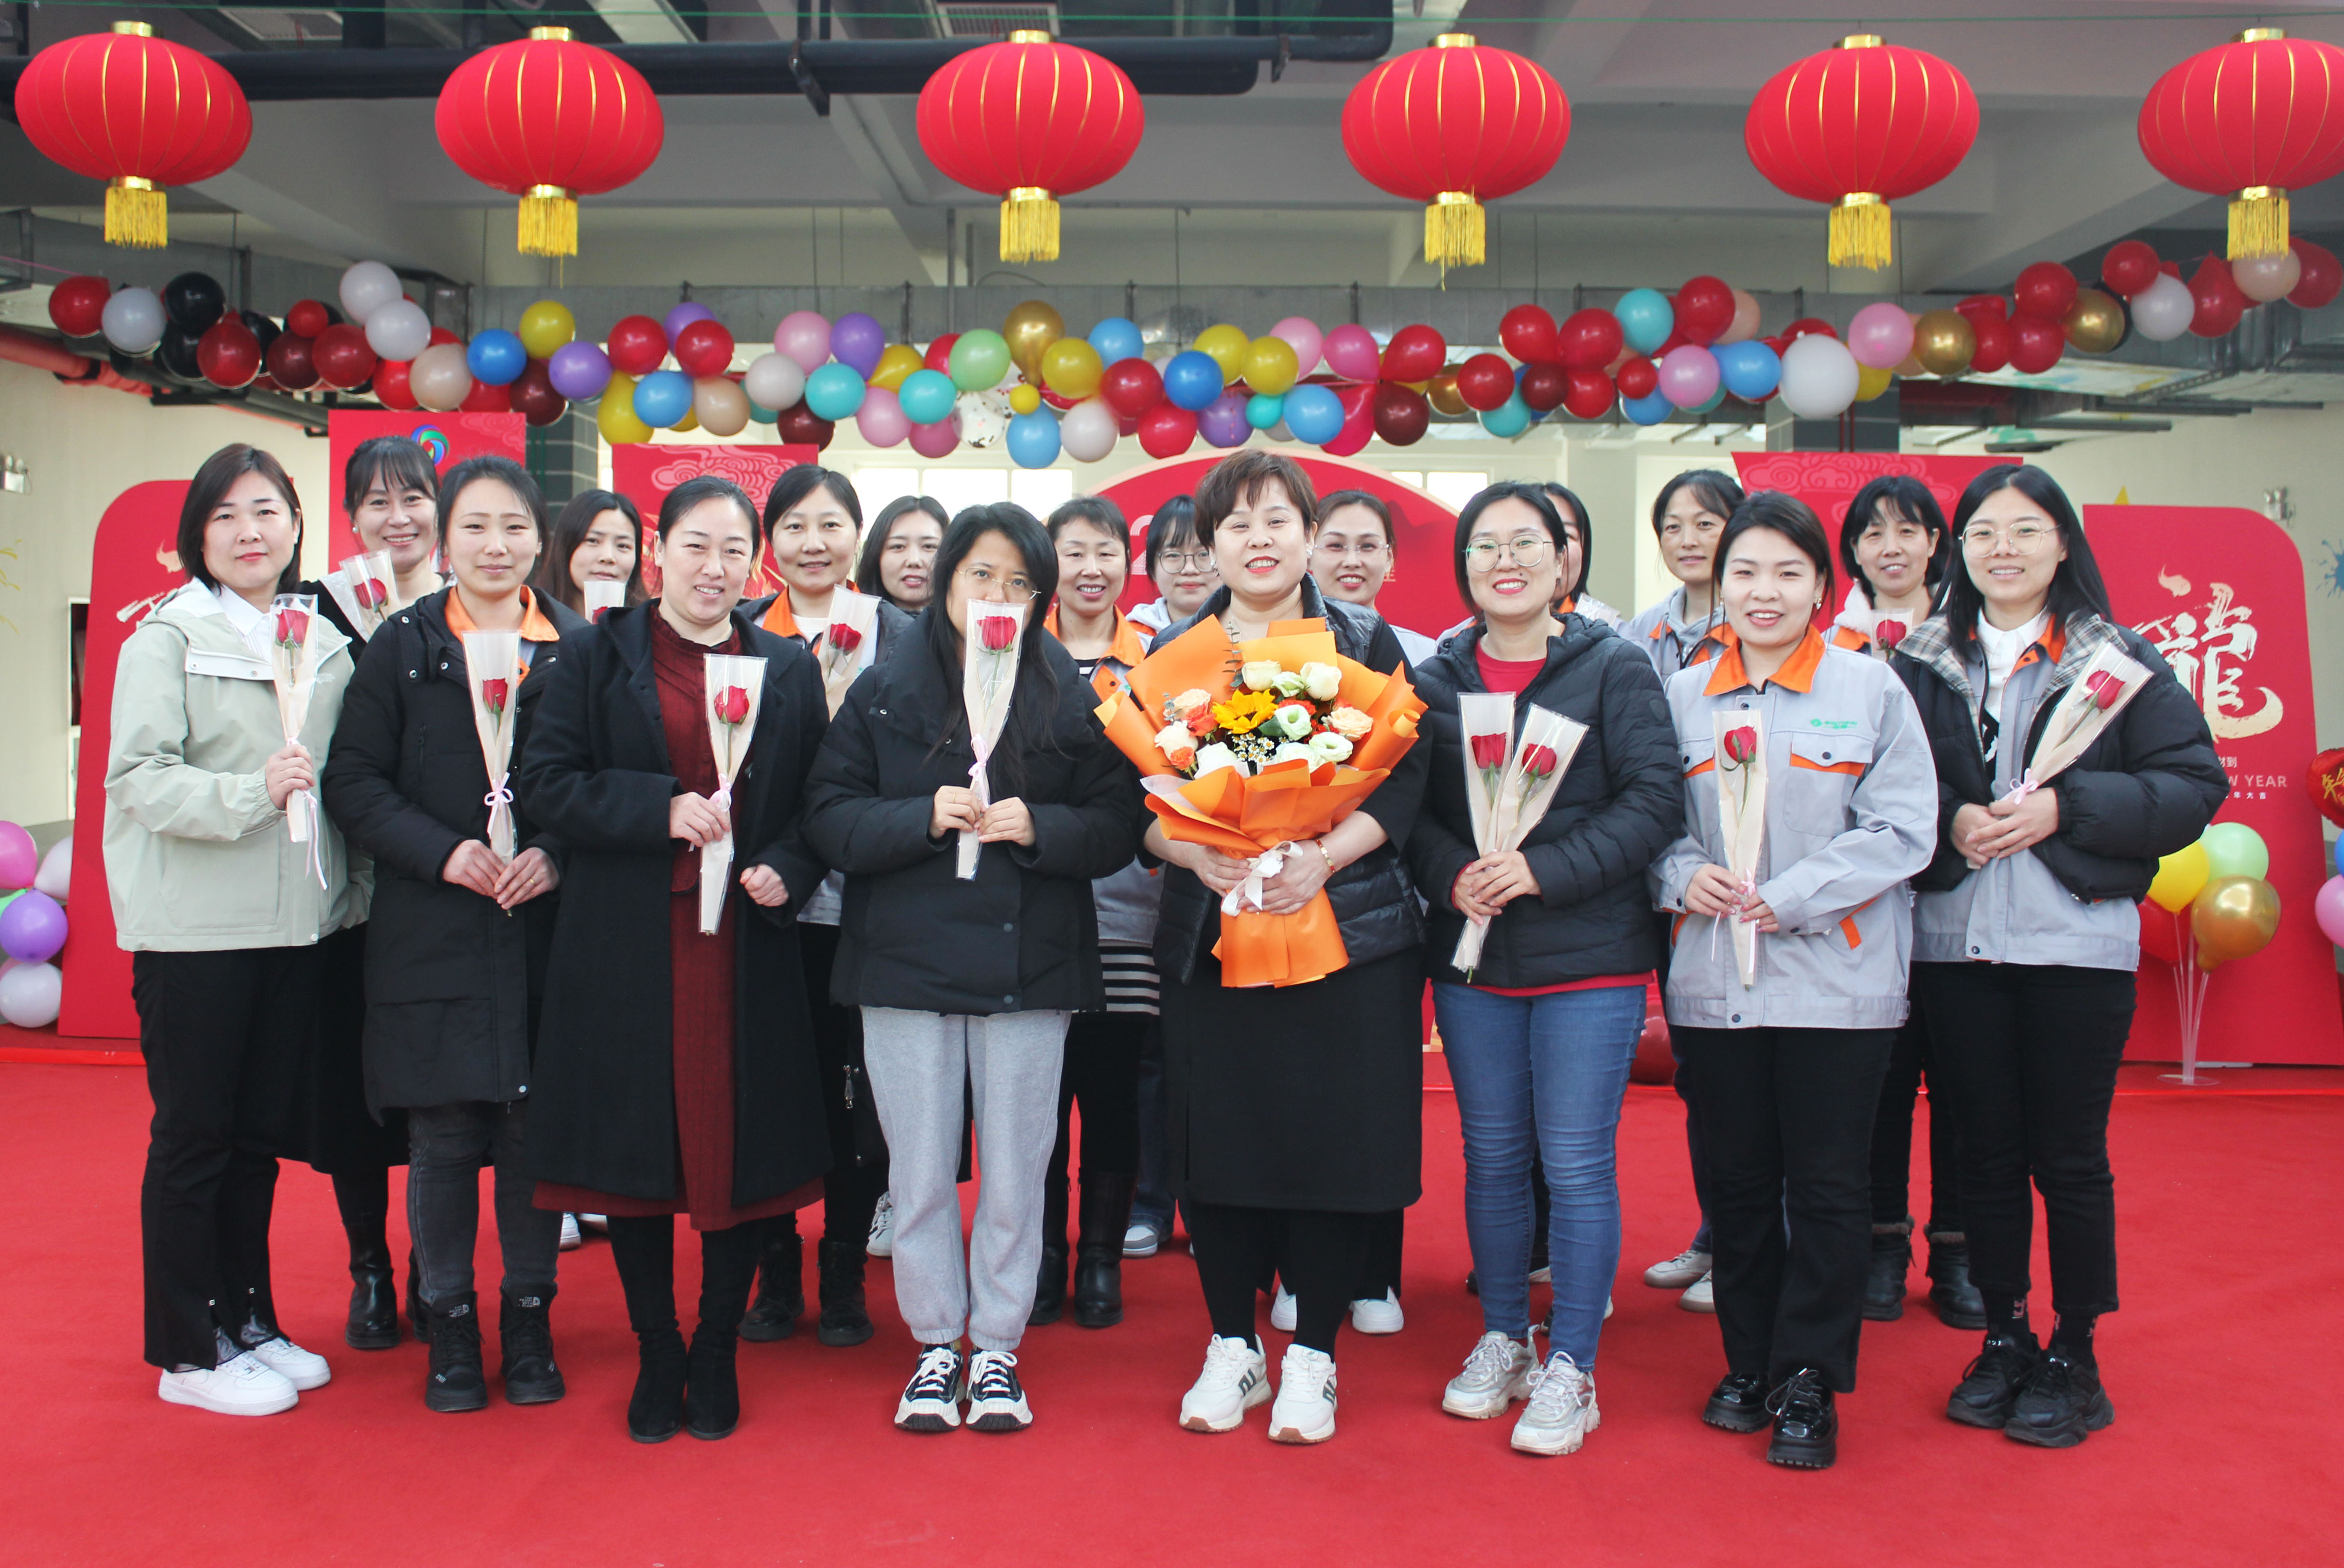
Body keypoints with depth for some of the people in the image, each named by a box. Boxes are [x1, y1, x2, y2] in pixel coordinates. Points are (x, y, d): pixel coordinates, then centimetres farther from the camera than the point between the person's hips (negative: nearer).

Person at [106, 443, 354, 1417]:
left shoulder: (323, 643, 10)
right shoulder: (165, 641, -5)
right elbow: (137, 778, -13)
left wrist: (343, 893, 8)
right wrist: (251, 793, -25)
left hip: (293, 927, 5)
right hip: (194, 928, -5)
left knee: (260, 1134, 14)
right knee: (193, 1136, 4)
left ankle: (250, 1323, 27)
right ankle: (191, 1352, 15)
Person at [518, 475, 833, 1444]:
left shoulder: (789, 669, 10)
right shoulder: (595, 656, 5)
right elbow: (546, 785, -2)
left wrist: (785, 872, -10)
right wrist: (661, 810, -15)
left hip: (745, 948, 1)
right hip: (625, 948, -1)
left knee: (743, 1145, 3)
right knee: (635, 1144, 5)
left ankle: (717, 1356, 21)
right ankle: (657, 1357, 22)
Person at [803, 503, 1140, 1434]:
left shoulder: (1070, 700, 4)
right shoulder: (883, 692, 5)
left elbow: (1115, 828, 2)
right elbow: (830, 816, 0)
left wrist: (1038, 827, -16)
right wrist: (922, 818, -16)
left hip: (1028, 966, 0)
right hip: (906, 961, 0)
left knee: (1015, 1173, 6)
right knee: (919, 1171, 7)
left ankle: (998, 1347, 22)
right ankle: (935, 1346, 23)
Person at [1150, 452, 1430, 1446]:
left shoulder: (1366, 645, 5)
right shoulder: (1171, 655, 10)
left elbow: (1400, 783, -2)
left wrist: (1321, 858, -18)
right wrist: (1201, 855, -15)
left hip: (1348, 927, -1)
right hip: (1209, 934, 2)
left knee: (1332, 1137, 0)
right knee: (1217, 1137, 4)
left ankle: (1313, 1355, 17)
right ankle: (1232, 1346, 22)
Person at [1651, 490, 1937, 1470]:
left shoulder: (1872, 690, -1)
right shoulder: (1681, 695, 8)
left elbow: (1901, 830, -6)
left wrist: (1787, 898, -14)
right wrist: (1681, 876, -10)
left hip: (1836, 982, -2)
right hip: (1712, 982, 3)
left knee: (1826, 1190, 3)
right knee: (1736, 1185, 11)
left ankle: (1808, 1383, 17)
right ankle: (1749, 1362, 27)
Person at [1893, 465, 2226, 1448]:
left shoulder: (2121, 661, 1)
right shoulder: (1919, 662, 7)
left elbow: (2195, 788, -3)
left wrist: (2065, 808, -14)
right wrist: (1948, 821, -12)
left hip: (2078, 939, -2)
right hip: (1953, 940, 2)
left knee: (2069, 1157, 3)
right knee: (1986, 1152, 10)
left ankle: (2074, 1359, 19)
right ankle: (2004, 1340, 25)